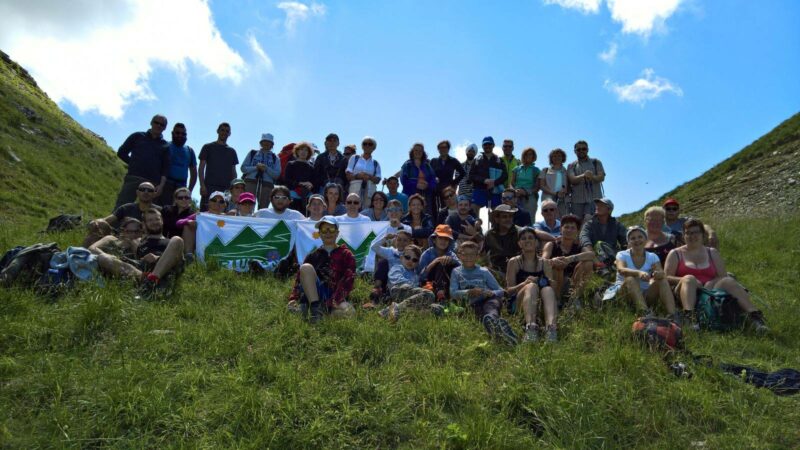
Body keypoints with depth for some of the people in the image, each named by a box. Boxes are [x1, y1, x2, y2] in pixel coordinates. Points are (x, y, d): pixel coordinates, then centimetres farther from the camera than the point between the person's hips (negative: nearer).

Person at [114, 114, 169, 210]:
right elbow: (121, 153, 15)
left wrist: (161, 185, -6)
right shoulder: (138, 136, 14)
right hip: (133, 179, -1)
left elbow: (165, 168, 7)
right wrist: (134, 165, 5)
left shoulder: (165, 146, 14)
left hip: (152, 183, 1)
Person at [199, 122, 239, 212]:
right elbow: (201, 168, 5)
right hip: (210, 186, -3)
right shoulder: (208, 147, 10)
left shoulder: (232, 151, 18)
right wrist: (202, 185, -8)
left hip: (226, 188, 3)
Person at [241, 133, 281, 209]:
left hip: (267, 185, 1)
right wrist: (256, 167, -7)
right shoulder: (252, 153, 17)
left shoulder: (275, 158, 15)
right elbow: (243, 168, 9)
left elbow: (277, 174, 3)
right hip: (251, 182, 0)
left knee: (263, 208, -4)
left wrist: (266, 169, -12)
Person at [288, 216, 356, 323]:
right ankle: (315, 307, -26)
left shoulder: (346, 255, 9)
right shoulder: (313, 256, 17)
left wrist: (335, 301, -19)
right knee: (306, 267, -25)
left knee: (348, 310, -36)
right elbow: (299, 278, 9)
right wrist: (293, 298, -9)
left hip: (336, 298, -2)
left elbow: (348, 280, -3)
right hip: (314, 294, 2)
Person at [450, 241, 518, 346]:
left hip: (488, 300, 1)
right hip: (473, 304, -1)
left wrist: (491, 293, -7)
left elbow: (501, 291, 18)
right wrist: (469, 292, -14)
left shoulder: (484, 272, 21)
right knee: (482, 313, -37)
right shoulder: (456, 272, 19)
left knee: (492, 304, -37)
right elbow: (453, 293, 4)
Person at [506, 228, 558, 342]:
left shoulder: (544, 263, 19)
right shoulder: (514, 262, 11)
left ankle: (551, 326, -60)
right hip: (519, 304, -2)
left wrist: (550, 283, -12)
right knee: (532, 286, -33)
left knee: (548, 289, -31)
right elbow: (509, 290, 2)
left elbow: (553, 286, 12)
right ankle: (531, 326, -59)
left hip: (540, 304, 2)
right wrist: (525, 283, -17)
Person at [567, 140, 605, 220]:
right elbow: (572, 180, -3)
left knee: (588, 219, -21)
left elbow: (601, 177, 1)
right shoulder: (571, 166, 14)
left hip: (594, 198, -1)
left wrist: (592, 177, -23)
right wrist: (583, 176, -24)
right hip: (577, 199, 1)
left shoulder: (596, 162, 15)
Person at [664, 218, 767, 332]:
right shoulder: (675, 254, 15)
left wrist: (710, 283, -10)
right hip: (687, 294, -2)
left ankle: (754, 315, -40)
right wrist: (687, 280, -14)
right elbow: (667, 278, 3)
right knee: (689, 279, -34)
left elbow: (723, 276, 12)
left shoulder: (712, 253, 22)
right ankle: (689, 316, -56)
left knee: (728, 281, -26)